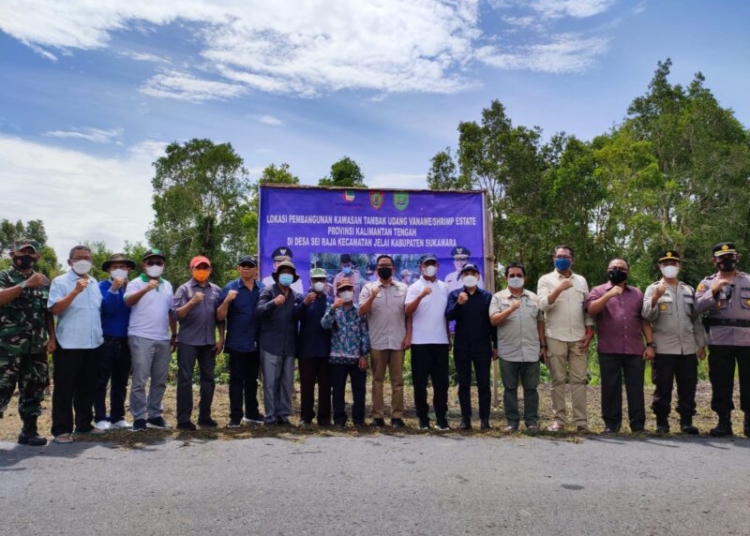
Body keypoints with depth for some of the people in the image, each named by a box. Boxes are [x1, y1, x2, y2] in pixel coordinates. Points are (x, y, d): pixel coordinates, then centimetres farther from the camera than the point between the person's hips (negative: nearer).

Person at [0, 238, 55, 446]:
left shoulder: (44, 281, 13)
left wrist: (52, 338, 8)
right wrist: (26, 284, -27)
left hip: (37, 346, 5)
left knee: (34, 389, 9)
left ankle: (29, 430, 19)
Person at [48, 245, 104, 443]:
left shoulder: (94, 283, 15)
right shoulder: (60, 282, -4)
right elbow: (55, 308, -18)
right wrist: (75, 291, -25)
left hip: (93, 343, 6)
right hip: (69, 345, -6)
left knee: (87, 387, 14)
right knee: (65, 388, 1)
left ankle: (84, 424, 25)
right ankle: (62, 429, 9)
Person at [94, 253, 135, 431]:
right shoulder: (102, 287, -3)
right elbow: (108, 308, -18)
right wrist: (113, 289, -27)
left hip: (125, 341, 4)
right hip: (106, 341, -4)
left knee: (120, 382, 11)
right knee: (101, 381, 2)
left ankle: (118, 417, 20)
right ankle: (100, 418, 11)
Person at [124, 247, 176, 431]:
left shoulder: (167, 285, 15)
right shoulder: (136, 283, -1)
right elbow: (128, 302, -21)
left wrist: (175, 335, 18)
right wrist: (146, 288, -37)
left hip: (163, 339, 5)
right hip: (141, 338, -5)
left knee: (160, 381, 10)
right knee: (139, 380, -2)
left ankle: (154, 415, 21)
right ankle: (139, 417, 7)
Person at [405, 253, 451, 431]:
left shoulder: (444, 288, 11)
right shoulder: (415, 288, -1)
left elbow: (447, 314, 17)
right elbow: (407, 311, -15)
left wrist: (449, 338, 15)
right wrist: (420, 296, -29)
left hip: (440, 341, 3)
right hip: (420, 342, -3)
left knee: (441, 382, 6)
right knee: (420, 382, 3)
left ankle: (441, 418, 14)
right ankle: (423, 418, 13)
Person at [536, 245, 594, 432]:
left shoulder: (581, 280, 13)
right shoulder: (546, 279, 2)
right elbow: (542, 305, -11)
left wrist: (589, 332, 4)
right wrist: (559, 289, -22)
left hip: (579, 338, 3)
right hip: (555, 337, -3)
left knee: (579, 380, 3)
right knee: (558, 380, 2)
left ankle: (581, 420, 7)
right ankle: (559, 419, 8)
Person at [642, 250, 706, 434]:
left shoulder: (689, 290, 15)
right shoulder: (653, 289, 3)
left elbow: (696, 319, 17)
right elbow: (647, 315, -10)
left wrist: (701, 344, 12)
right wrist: (656, 297, -26)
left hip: (688, 348, 4)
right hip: (664, 348, -4)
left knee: (688, 386, 6)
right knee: (663, 386, 0)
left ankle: (686, 421, 16)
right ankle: (662, 421, 9)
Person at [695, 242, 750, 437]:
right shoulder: (707, 282, 7)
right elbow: (698, 307, -8)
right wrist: (713, 291, -20)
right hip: (719, 341, -1)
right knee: (721, 382, 4)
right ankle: (724, 422, 13)